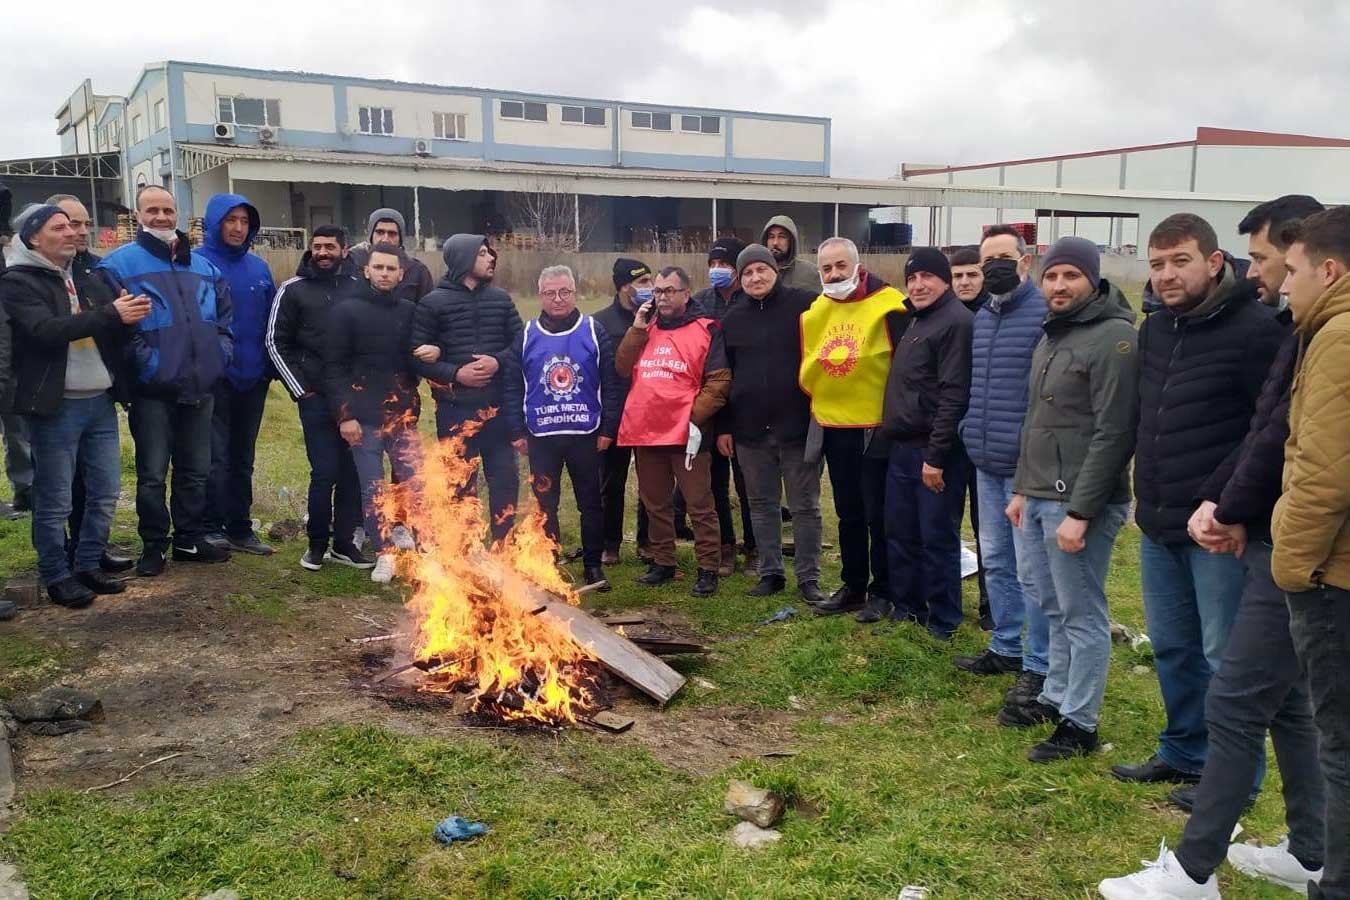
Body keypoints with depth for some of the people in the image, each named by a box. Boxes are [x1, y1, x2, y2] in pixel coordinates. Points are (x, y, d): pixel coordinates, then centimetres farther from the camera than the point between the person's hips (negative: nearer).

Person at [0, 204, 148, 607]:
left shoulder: (86, 276, 16)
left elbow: (117, 333, 15)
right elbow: (45, 330, -22)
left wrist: (129, 314, -8)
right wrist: (111, 315, -24)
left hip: (100, 402, 7)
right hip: (56, 407, -6)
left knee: (105, 493, 11)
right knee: (55, 501, 2)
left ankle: (88, 566, 24)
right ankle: (56, 577, 14)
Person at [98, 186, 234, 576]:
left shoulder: (205, 267, 14)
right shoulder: (119, 264, -5)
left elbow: (225, 315, 18)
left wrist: (220, 354, 4)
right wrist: (145, 362, -18)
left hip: (200, 388, 5)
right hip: (153, 391, -5)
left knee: (195, 470, 14)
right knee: (152, 474, 3)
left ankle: (190, 540, 26)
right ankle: (153, 546, 16)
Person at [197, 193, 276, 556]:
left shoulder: (259, 268, 10)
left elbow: (271, 320, 13)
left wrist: (269, 365, 5)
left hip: (253, 377, 6)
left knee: (243, 457, 13)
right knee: (216, 457, -4)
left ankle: (240, 528, 23)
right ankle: (212, 529, 7)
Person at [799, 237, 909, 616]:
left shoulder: (888, 305, -11)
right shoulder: (815, 311, 6)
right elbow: (806, 369, 17)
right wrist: (819, 395, 8)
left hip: (877, 427, -6)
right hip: (833, 427, 6)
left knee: (879, 515, 3)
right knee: (848, 514, 15)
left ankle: (882, 592, 17)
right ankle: (853, 586, 27)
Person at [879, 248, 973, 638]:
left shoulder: (956, 322, -13)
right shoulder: (916, 320, 16)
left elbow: (954, 395, -19)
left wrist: (936, 455, -21)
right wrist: (897, 437, 14)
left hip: (934, 451, -9)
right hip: (903, 448, 9)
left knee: (938, 537, 1)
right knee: (899, 532, 16)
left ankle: (943, 620, 14)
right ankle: (906, 606, 29)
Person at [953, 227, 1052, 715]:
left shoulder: (1046, 314, -13)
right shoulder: (981, 317, 14)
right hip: (986, 464, 8)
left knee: (1030, 569, -1)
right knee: (995, 561, 17)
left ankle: (1039, 665, 11)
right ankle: (1005, 647, 31)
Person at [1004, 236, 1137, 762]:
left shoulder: (1113, 339, -13)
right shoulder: (1051, 336, 16)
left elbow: (1113, 434, -18)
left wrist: (1079, 512, -20)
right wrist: (1022, 488, 18)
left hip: (1078, 504, -8)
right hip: (1037, 500, 9)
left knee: (1082, 616, 1)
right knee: (1055, 611, 18)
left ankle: (1079, 724, 11)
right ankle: (1055, 697, 31)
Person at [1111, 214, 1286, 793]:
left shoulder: (1254, 329, -14)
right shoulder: (1154, 330, 11)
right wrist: (1147, 493, 14)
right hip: (1158, 526, 8)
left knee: (1225, 657, 4)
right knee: (1172, 647, 19)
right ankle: (1184, 752, 36)